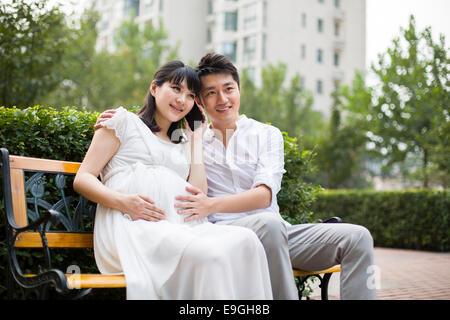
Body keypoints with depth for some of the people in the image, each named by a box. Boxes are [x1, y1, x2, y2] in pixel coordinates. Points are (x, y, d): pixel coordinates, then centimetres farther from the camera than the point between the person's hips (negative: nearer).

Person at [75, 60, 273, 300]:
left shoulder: (183, 142, 30)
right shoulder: (125, 122, 16)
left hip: (181, 225, 5)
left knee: (246, 239, -28)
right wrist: (122, 202, -13)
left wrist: (196, 139, 19)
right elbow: (82, 179, 7)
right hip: (132, 225, -5)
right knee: (210, 255, -36)